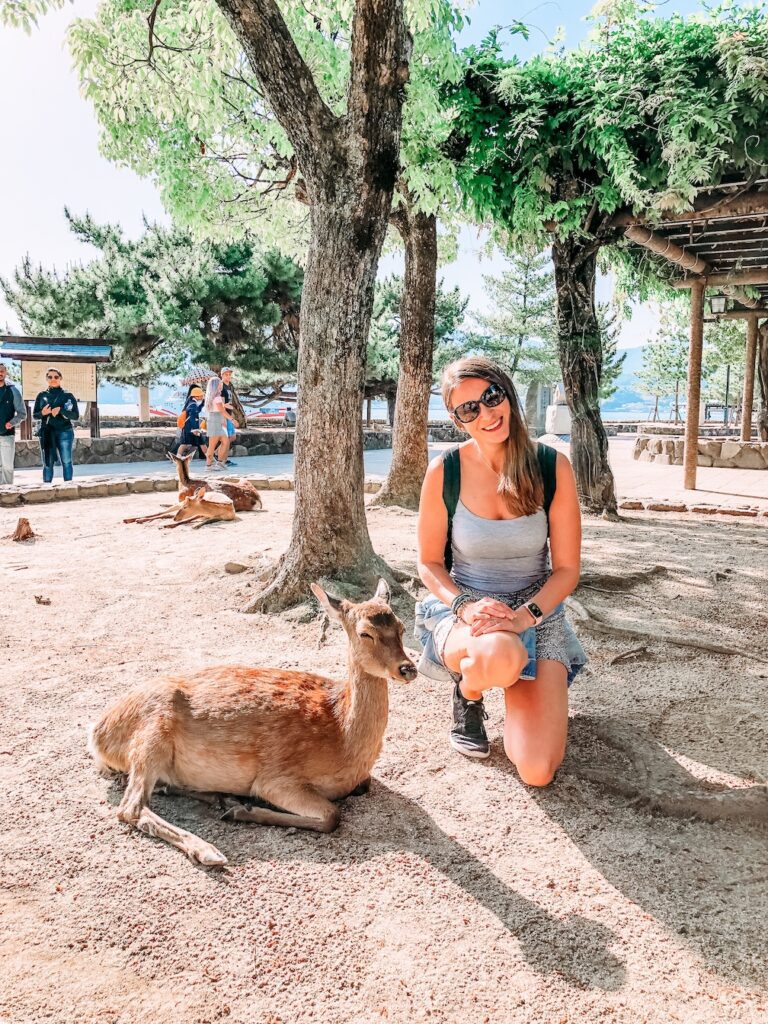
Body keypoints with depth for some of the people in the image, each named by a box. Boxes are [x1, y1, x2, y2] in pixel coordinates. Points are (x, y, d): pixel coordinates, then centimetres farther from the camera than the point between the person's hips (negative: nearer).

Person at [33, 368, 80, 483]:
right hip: (47, 433, 2)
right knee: (47, 463, 1)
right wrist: (42, 413, -10)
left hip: (64, 432, -2)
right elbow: (34, 415, 13)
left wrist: (61, 411, -16)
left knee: (66, 462, 0)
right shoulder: (42, 396, 10)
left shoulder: (68, 395, 4)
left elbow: (76, 415, -1)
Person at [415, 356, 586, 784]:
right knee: (499, 656, -42)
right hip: (460, 610, -1)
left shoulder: (552, 467, -10)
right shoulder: (444, 473, -10)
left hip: (537, 612, 1)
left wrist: (524, 615, -21)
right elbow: (429, 563, 0)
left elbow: (567, 569, -5)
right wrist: (466, 605, -20)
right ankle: (468, 693, 0)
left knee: (537, 771, -14)